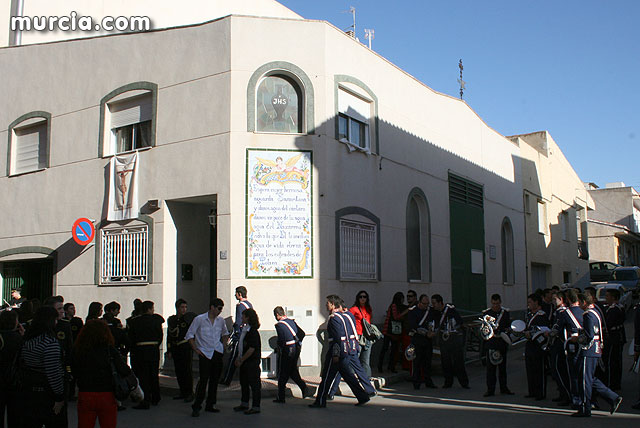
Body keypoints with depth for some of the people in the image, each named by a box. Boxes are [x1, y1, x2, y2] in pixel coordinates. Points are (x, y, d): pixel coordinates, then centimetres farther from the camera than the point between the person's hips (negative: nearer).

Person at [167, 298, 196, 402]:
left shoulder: (189, 317, -3)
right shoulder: (171, 319, 10)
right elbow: (169, 335, 13)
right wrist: (169, 350, 11)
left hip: (186, 347, -5)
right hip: (175, 349, 5)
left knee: (187, 370, -6)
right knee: (178, 371, 9)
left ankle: (190, 393, 0)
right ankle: (183, 392, 21)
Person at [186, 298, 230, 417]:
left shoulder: (220, 320, 9)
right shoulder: (199, 319, -6)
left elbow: (225, 333, 27)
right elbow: (189, 335, -2)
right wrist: (195, 349, -6)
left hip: (218, 353, 5)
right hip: (205, 354, -5)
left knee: (215, 380, 8)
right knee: (203, 380, -10)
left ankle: (210, 405, 19)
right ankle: (196, 406, 0)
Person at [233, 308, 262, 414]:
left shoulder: (253, 332, -18)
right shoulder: (244, 330, 11)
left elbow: (251, 349, -21)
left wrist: (241, 360, -16)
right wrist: (238, 358, 10)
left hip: (252, 362, -10)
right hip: (244, 362, 10)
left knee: (254, 384, -2)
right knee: (243, 382, 17)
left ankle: (256, 407, 5)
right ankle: (244, 404, 29)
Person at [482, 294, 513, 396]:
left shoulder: (506, 312, 7)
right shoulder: (486, 313, 3)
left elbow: (509, 326, 9)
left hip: (503, 344, 2)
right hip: (491, 343, -2)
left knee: (503, 366, 10)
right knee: (490, 367, -3)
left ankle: (504, 388, 21)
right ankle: (490, 389, 3)